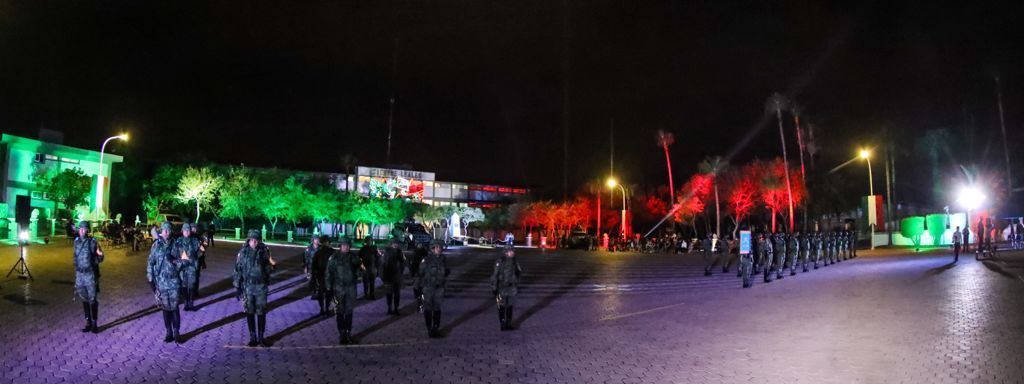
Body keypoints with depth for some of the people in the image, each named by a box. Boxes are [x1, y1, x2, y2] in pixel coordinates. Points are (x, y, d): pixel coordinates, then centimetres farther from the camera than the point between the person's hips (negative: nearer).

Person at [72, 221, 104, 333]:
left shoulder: (93, 241, -9)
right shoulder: (77, 241, 5)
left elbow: (99, 260, -6)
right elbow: (75, 256, 17)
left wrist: (100, 255, -28)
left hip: (91, 274, -5)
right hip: (80, 274, 5)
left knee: (93, 300, -2)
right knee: (84, 299, 10)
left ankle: (94, 323, 6)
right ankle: (88, 322, 19)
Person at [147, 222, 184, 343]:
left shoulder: (175, 244, 1)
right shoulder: (156, 245, 1)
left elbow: (180, 261, 6)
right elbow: (150, 262, 3)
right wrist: (150, 279, -2)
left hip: (174, 280, -1)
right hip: (161, 281, 1)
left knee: (174, 307, 0)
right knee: (165, 308, 7)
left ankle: (176, 333, 9)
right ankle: (168, 333, 16)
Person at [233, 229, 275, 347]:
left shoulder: (264, 251, -1)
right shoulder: (243, 252, -1)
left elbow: (271, 266, 9)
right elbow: (237, 270, 3)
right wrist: (237, 287, 2)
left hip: (261, 286, -1)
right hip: (247, 287, 1)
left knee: (261, 313, 4)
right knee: (249, 313, 7)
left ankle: (261, 338, 15)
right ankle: (252, 338, 18)